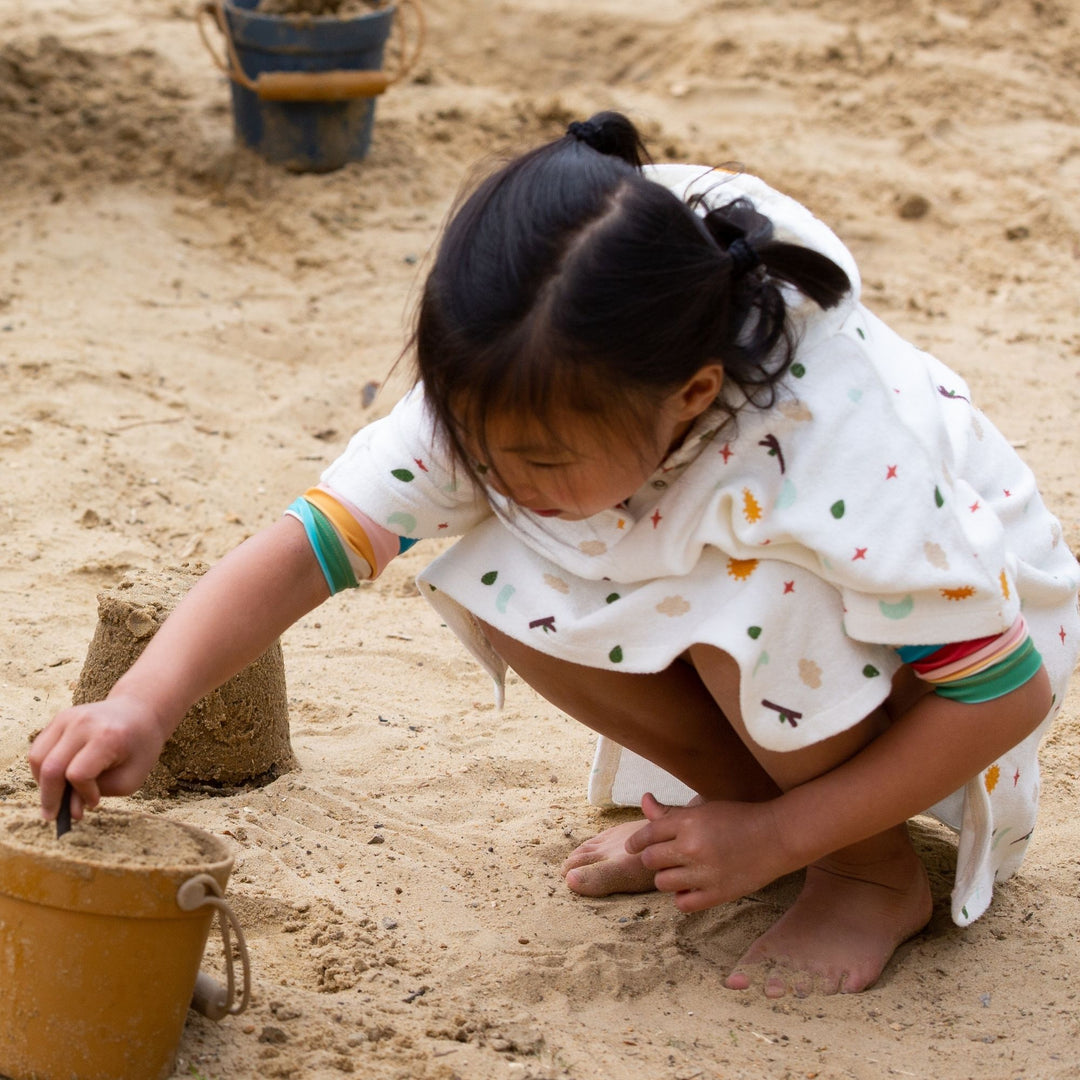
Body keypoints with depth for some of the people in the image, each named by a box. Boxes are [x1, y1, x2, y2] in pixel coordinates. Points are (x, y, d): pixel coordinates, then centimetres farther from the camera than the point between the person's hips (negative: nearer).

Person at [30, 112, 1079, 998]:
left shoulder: (847, 462, -40)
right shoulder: (517, 401, -26)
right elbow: (311, 544, -27)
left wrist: (776, 839, -28)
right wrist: (145, 703, -44)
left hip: (960, 624, -5)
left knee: (756, 611, -37)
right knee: (500, 584, -21)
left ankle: (879, 871, -9)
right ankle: (743, 787, 1)